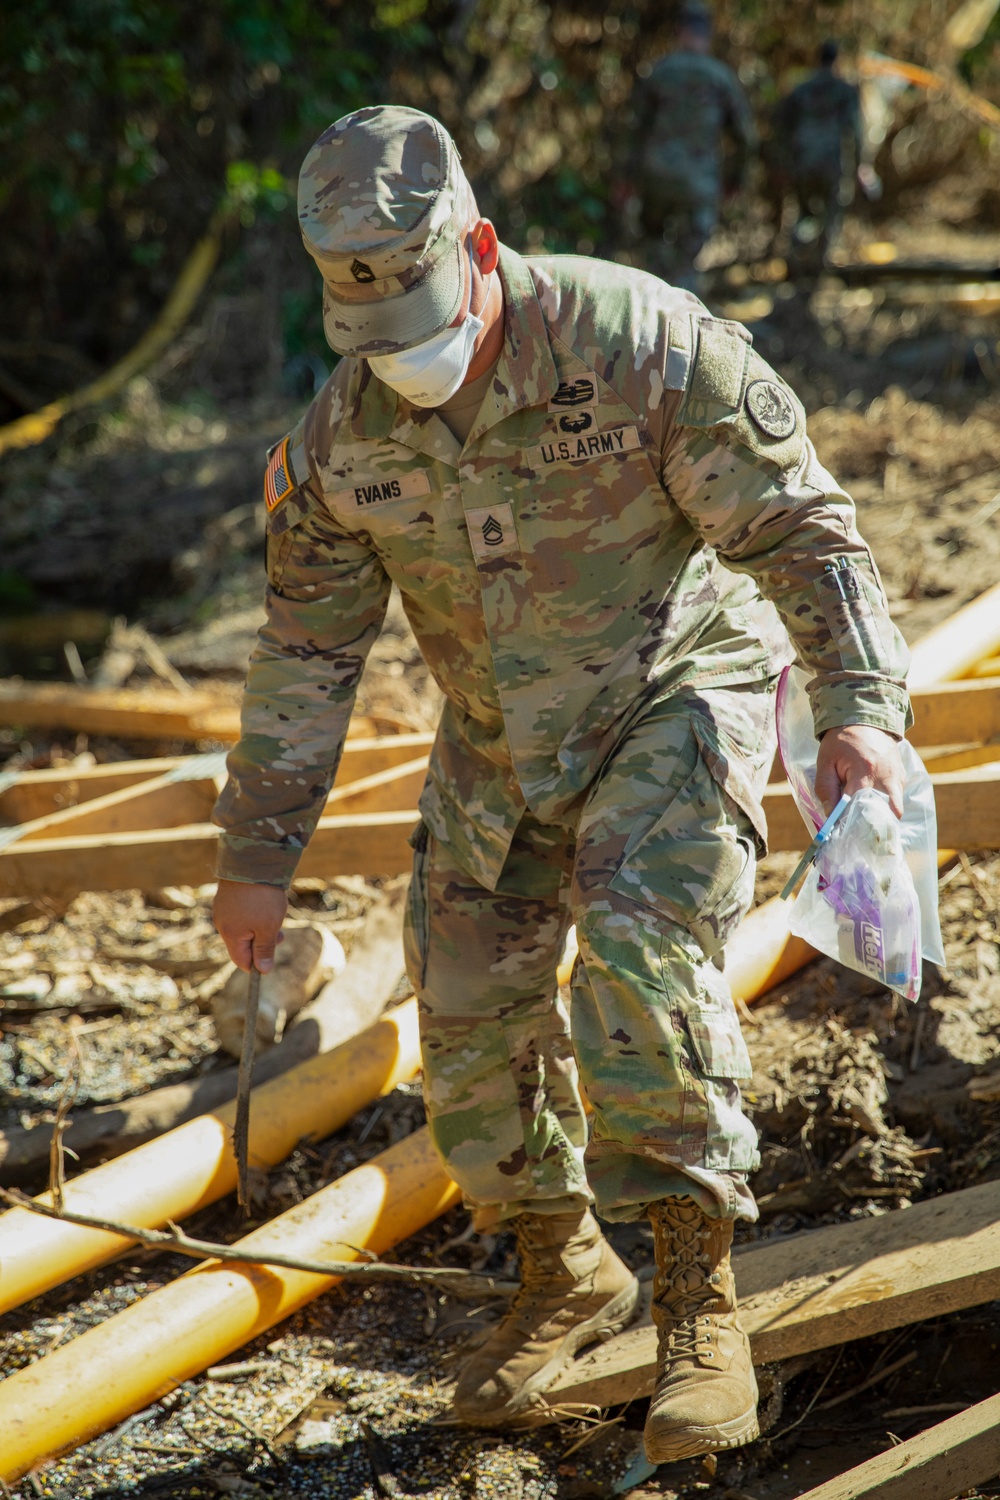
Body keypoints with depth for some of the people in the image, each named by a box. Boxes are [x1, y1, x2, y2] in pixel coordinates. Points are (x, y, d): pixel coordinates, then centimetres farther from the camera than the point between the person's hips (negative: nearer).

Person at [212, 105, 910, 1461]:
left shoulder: (641, 344, -25)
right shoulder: (343, 433, -12)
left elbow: (801, 526, -20)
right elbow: (307, 648, -1)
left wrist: (859, 705, -31)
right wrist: (257, 856, 2)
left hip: (675, 694, -5)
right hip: (500, 741, 5)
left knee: (640, 947, -28)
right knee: (469, 1016, 3)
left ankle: (701, 1298, -19)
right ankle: (566, 1278, 28)